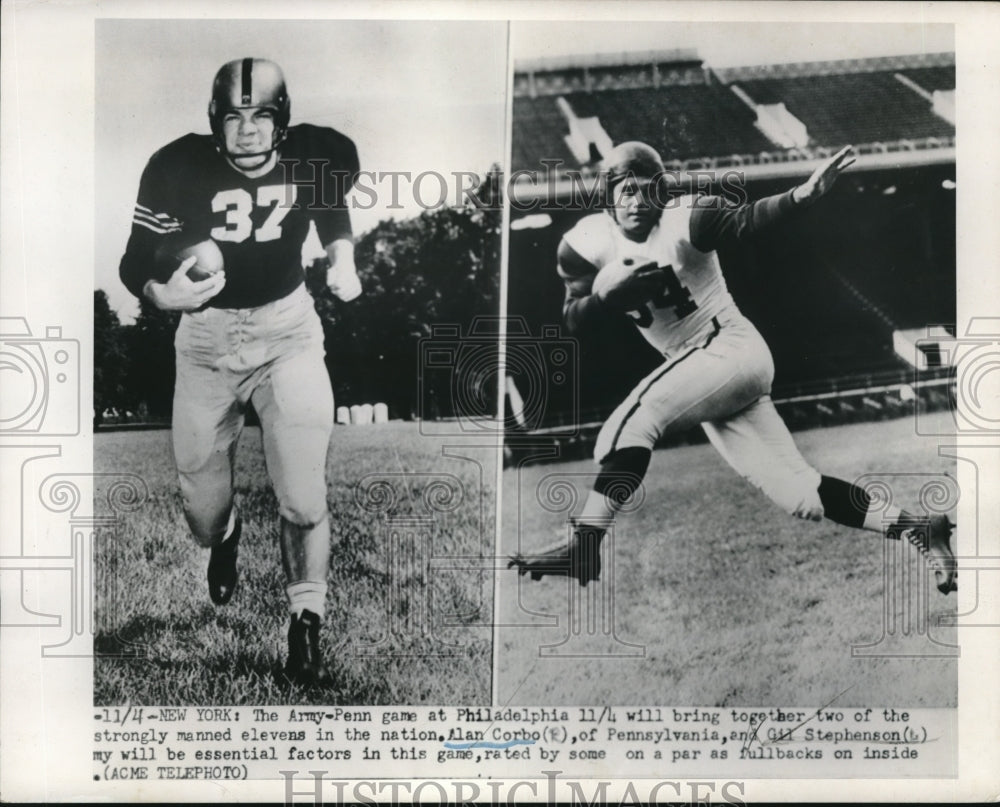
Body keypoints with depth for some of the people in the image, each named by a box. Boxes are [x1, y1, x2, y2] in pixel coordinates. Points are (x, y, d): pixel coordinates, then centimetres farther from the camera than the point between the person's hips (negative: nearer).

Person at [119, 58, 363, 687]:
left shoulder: (319, 154, -11)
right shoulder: (177, 168, -17)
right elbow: (136, 264, -12)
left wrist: (343, 258, -1)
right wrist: (162, 294, -33)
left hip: (287, 328, 0)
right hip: (206, 336, 0)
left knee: (304, 500, -12)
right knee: (202, 509, 10)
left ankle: (306, 624, 8)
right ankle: (223, 539, 48)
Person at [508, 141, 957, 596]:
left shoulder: (686, 219, -13)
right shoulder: (587, 243, 3)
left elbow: (745, 221, -30)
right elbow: (572, 321, 4)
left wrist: (802, 195, -48)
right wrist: (607, 293, -16)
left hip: (733, 349, -6)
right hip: (700, 370, 7)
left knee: (634, 418, -26)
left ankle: (583, 548, -26)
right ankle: (917, 527, 9)